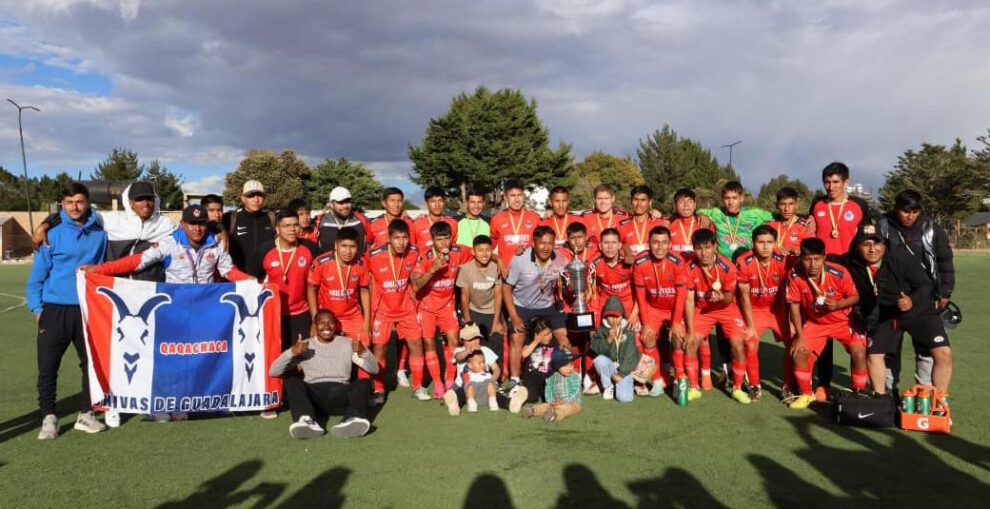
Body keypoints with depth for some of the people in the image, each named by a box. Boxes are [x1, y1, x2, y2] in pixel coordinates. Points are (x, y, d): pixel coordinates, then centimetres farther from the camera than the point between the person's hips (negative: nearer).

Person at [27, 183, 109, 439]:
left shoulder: (99, 234, 3)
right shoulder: (53, 233, -3)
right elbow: (38, 272, 1)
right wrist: (36, 306, -2)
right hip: (55, 309, -2)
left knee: (92, 363, 8)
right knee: (48, 367, 3)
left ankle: (86, 414, 20)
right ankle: (49, 417, 16)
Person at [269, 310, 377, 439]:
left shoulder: (347, 343, 15)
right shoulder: (304, 346, 14)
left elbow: (374, 369, 6)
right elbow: (273, 372, 6)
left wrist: (364, 352, -16)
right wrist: (292, 352, -12)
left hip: (339, 393, 0)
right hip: (313, 394, 0)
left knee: (364, 382, -27)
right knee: (291, 381, -28)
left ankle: (354, 419, -53)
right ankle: (307, 421, -50)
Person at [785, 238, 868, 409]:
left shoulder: (839, 273, -26)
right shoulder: (794, 275, -23)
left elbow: (856, 297, -10)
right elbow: (794, 305, -11)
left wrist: (838, 304, -31)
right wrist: (800, 335, -13)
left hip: (843, 321, -1)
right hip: (814, 323, 2)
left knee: (859, 353, -20)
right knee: (799, 353, -12)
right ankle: (806, 394, 11)